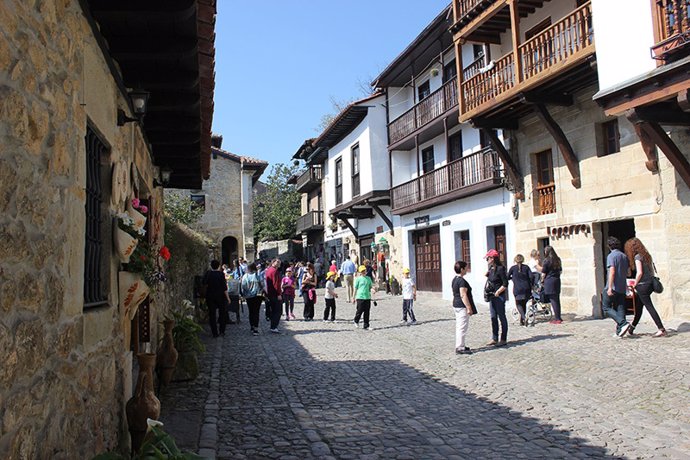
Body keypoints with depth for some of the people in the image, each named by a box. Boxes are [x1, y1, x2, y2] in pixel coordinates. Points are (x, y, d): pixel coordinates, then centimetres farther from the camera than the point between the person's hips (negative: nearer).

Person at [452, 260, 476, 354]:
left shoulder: (454, 280, 13)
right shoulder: (461, 281, -18)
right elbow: (463, 295, -23)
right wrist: (469, 308, -21)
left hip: (456, 305, 10)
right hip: (462, 306, -10)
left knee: (459, 327, 15)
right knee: (462, 327, -6)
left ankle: (460, 345, 23)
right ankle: (460, 348, -4)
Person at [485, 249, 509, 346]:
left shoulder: (500, 269, -14)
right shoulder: (491, 269, 10)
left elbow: (505, 284, -14)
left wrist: (498, 292, -17)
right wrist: (487, 289, 4)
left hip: (499, 296, -8)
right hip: (491, 296, 8)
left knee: (502, 317, 1)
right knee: (493, 317, 11)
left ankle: (503, 339, 8)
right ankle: (494, 338, 19)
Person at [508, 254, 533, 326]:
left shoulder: (513, 268, 0)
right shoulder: (526, 267, 5)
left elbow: (507, 277, 6)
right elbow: (531, 276, -5)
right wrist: (530, 285, 6)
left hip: (517, 289, -3)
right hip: (526, 288, 3)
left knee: (519, 304, 5)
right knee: (524, 304, 16)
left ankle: (524, 318, -19)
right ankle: (521, 320, 20)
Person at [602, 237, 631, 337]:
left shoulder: (611, 256, -10)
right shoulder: (624, 256, 12)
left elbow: (612, 272, -19)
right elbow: (628, 272, 18)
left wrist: (610, 287, -22)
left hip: (613, 287, -7)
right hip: (622, 287, 7)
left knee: (606, 308, -1)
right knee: (620, 309, 8)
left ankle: (623, 323, -17)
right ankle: (619, 331, 5)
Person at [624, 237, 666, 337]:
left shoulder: (637, 257, -13)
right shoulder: (646, 255, 13)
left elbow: (639, 273, -20)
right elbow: (652, 270, 17)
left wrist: (635, 284, -7)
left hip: (642, 285, -9)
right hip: (650, 284, 9)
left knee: (649, 307, -5)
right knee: (638, 306, 16)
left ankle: (661, 329, -7)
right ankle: (632, 328, 26)